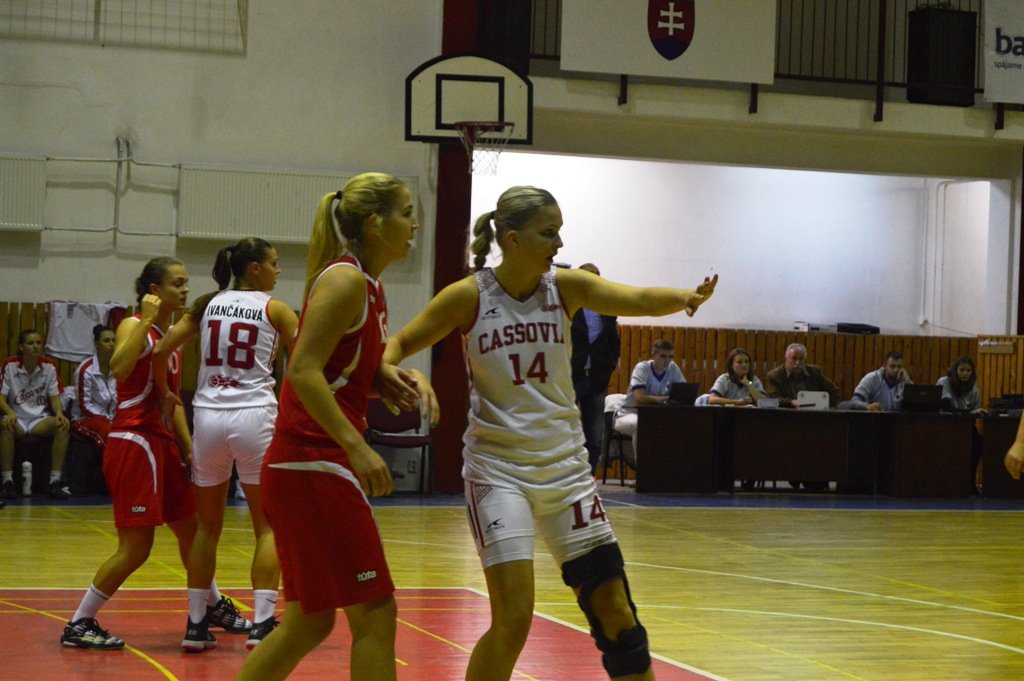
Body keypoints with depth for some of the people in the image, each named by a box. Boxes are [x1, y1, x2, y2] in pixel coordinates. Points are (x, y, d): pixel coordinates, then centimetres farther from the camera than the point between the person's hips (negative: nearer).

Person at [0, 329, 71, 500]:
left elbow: (54, 396, 4)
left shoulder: (49, 367, 3)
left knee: (62, 425, -28)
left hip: (40, 420, 3)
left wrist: (59, 413, -18)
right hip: (17, 418, -2)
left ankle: (55, 480, -27)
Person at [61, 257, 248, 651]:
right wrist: (146, 319, -28)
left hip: (161, 441, 9)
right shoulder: (134, 327, -10)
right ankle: (78, 625, 0)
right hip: (132, 441, -9)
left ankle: (215, 608, 38)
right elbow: (118, 368, -32)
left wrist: (188, 448, 16)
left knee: (191, 530, 19)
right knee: (136, 548, -9)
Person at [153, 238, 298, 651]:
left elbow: (161, 351, 5)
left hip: (208, 416, 4)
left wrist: (164, 394, 19)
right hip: (254, 416, -4)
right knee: (268, 526, 4)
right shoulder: (274, 310, 2)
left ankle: (195, 624, 13)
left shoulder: (208, 305, 11)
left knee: (208, 526, 13)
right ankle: (261, 624, -6)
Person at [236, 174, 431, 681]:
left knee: (310, 621, 13)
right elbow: (303, 371, -21)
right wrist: (355, 446, -27)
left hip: (312, 468, 10)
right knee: (375, 614, -7)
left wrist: (396, 377, 5)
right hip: (314, 467, -10)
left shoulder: (369, 287, 16)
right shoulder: (346, 279, -12)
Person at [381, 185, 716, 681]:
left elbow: (634, 299, -17)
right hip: (497, 467, -4)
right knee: (513, 617, -13)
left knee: (614, 610, 4)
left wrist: (683, 298, -39)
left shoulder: (565, 287, -2)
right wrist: (385, 372, -26)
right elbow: (399, 344, -3)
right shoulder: (469, 296, -9)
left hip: (565, 464, 4)